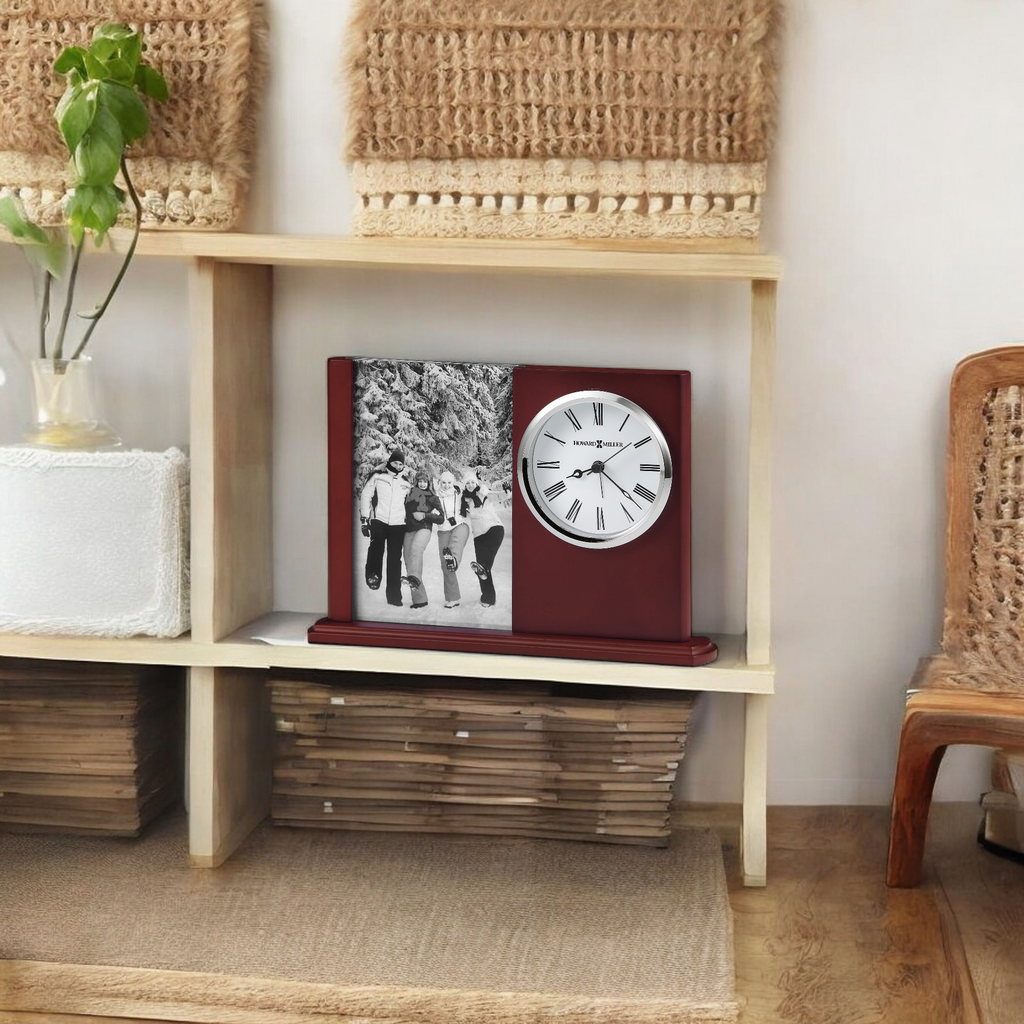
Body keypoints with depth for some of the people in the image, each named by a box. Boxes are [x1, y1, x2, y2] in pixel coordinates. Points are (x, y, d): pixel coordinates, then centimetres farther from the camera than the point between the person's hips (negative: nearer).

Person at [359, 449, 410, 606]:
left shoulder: (405, 482, 14)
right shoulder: (378, 477, 3)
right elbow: (365, 495, 2)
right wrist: (364, 518, -4)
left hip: (398, 524, 3)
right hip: (379, 520, -3)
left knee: (395, 559, 0)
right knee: (376, 546, -32)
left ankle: (394, 595, 3)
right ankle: (373, 575, -26)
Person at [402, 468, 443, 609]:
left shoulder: (432, 498, 10)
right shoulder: (409, 494, 17)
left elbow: (441, 518, 5)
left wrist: (425, 515, -7)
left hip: (424, 528, -4)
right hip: (409, 529, 4)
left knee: (416, 548, -36)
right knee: (409, 563, -3)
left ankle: (414, 577, -61)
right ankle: (419, 599, -1)